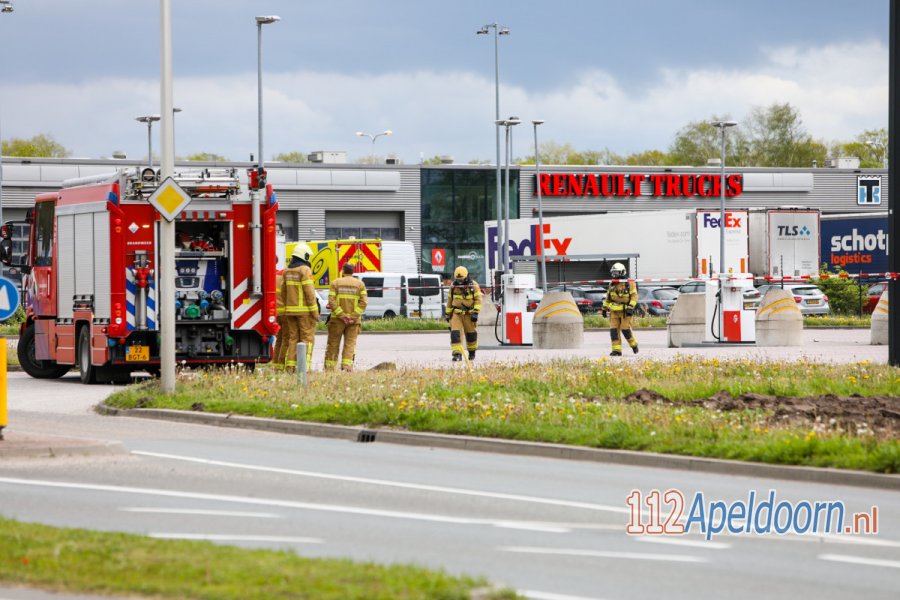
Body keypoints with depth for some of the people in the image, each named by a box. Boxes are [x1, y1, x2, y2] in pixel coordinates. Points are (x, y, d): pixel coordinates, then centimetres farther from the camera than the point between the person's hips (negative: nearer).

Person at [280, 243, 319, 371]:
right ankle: (304, 367, -10)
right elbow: (309, 292, -16)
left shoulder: (287, 271, 10)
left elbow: (283, 292, 14)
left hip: (290, 311, 7)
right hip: (304, 310, -7)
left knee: (292, 338, 11)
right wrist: (315, 311, -13)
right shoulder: (305, 270, -12)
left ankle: (290, 365, 6)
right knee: (307, 337, -3)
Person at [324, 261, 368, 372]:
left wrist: (341, 315, -12)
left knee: (333, 344, 7)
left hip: (337, 319, -1)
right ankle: (346, 366, -11)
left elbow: (332, 301, -10)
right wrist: (354, 316, -10)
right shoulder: (360, 284, 3)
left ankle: (329, 367, 8)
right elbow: (364, 301, -7)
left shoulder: (335, 283, 0)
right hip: (354, 320, 1)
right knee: (350, 344, 2)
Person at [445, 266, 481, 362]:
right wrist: (447, 313, 17)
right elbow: (450, 300, 14)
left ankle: (472, 353, 31)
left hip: (469, 313, -1)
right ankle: (457, 354, -13)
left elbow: (478, 300, -8)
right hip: (456, 313, 1)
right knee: (455, 333, -12)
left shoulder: (473, 286, -5)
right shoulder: (453, 286, 4)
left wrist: (475, 313, -17)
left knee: (471, 334, 10)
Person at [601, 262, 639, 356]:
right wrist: (605, 308, 19)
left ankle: (634, 344, 17)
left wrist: (630, 307, -20)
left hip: (625, 312, -5)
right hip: (614, 312, 5)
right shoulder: (612, 285, 12)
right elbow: (608, 297, 21)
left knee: (625, 330, -8)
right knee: (614, 330, -3)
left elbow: (634, 296, -10)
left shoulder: (629, 284, -6)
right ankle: (616, 350, -1)